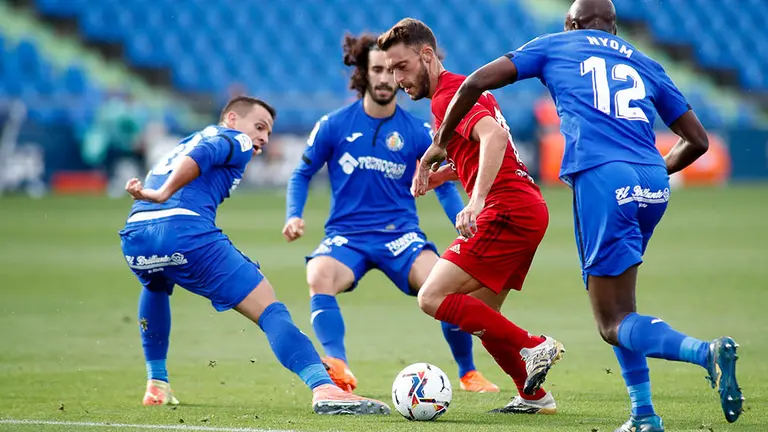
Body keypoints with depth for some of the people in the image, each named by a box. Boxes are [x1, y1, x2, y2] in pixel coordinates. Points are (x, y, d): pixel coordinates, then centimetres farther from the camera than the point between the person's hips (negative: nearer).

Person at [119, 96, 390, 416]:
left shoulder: (184, 142, 38)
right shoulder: (234, 140, 12)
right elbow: (199, 156, -8)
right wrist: (162, 195, -17)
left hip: (134, 236, 7)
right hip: (185, 230, -7)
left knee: (156, 287, 43)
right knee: (271, 311, -9)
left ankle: (157, 386, 36)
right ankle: (324, 388, -27)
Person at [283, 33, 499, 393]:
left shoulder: (419, 132, 4)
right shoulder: (333, 126, 2)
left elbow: (444, 187, 11)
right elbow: (302, 174, 12)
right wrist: (293, 216, -6)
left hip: (400, 235, 0)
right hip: (346, 236, 0)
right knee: (319, 276, -34)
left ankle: (468, 373, -4)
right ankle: (338, 365, -45)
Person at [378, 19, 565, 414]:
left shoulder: (447, 96, -10)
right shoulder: (464, 87, 21)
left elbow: (494, 136, -28)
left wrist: (477, 200, -38)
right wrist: (439, 175, 18)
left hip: (507, 212, -10)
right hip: (528, 208, 10)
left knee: (433, 297, -14)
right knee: (477, 316, 16)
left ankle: (532, 348, -14)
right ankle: (534, 396, 18)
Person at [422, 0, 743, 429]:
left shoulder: (556, 46, 19)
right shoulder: (645, 64, 26)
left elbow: (478, 82, 15)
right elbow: (697, 140, 25)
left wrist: (440, 144, 27)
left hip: (601, 178, -5)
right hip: (654, 186, 5)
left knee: (615, 324, -5)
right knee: (614, 303, 23)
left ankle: (706, 351, -31)